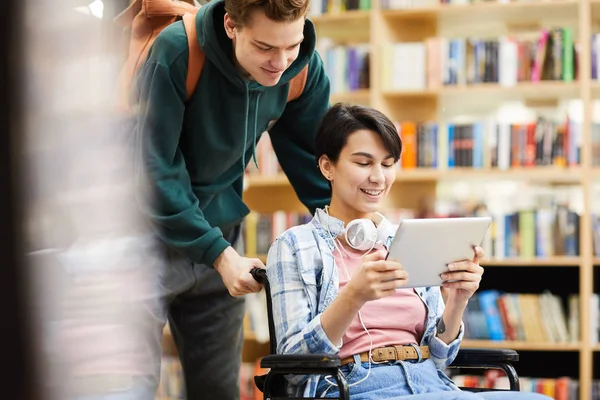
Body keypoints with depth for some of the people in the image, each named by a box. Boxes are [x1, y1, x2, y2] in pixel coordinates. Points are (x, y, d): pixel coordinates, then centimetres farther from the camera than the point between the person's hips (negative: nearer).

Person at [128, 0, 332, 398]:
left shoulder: (304, 68, -10)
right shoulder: (176, 52, -24)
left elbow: (312, 161, 2)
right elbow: (156, 171, -22)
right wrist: (218, 254, -25)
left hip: (220, 235, 5)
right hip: (150, 231, -5)